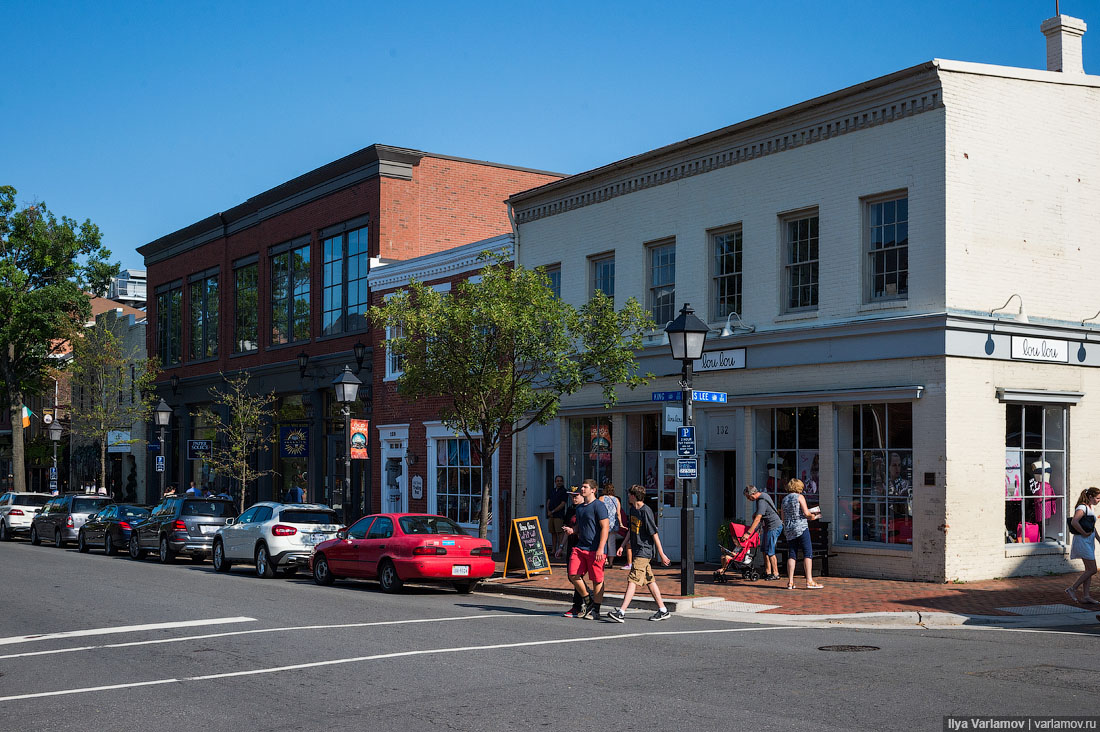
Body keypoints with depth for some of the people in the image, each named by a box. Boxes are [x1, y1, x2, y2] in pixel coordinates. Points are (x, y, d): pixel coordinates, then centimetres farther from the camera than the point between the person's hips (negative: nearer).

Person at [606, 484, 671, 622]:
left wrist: (661, 555, -13)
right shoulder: (632, 510, 11)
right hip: (637, 550, 9)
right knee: (650, 581, 12)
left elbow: (654, 534, -15)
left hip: (644, 551, -9)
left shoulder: (646, 511, -17)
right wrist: (623, 546, 18)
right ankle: (663, 611, 18)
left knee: (632, 580, -14)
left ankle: (621, 612, -19)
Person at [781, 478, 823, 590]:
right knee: (808, 554, -5)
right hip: (801, 528, -6)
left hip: (789, 530, 6)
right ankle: (809, 581, -12)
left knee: (791, 555, 5)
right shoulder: (799, 497, -2)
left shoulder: (784, 500, 15)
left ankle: (790, 582, 1)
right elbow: (806, 513, -11)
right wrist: (814, 517, 6)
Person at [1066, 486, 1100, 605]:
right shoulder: (1082, 508, -15)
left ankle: (1086, 596, 11)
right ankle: (1072, 589, -1)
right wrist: (1084, 533, -24)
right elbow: (1074, 522, -31)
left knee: (1089, 570, 8)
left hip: (1090, 542, 9)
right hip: (1082, 542, -9)